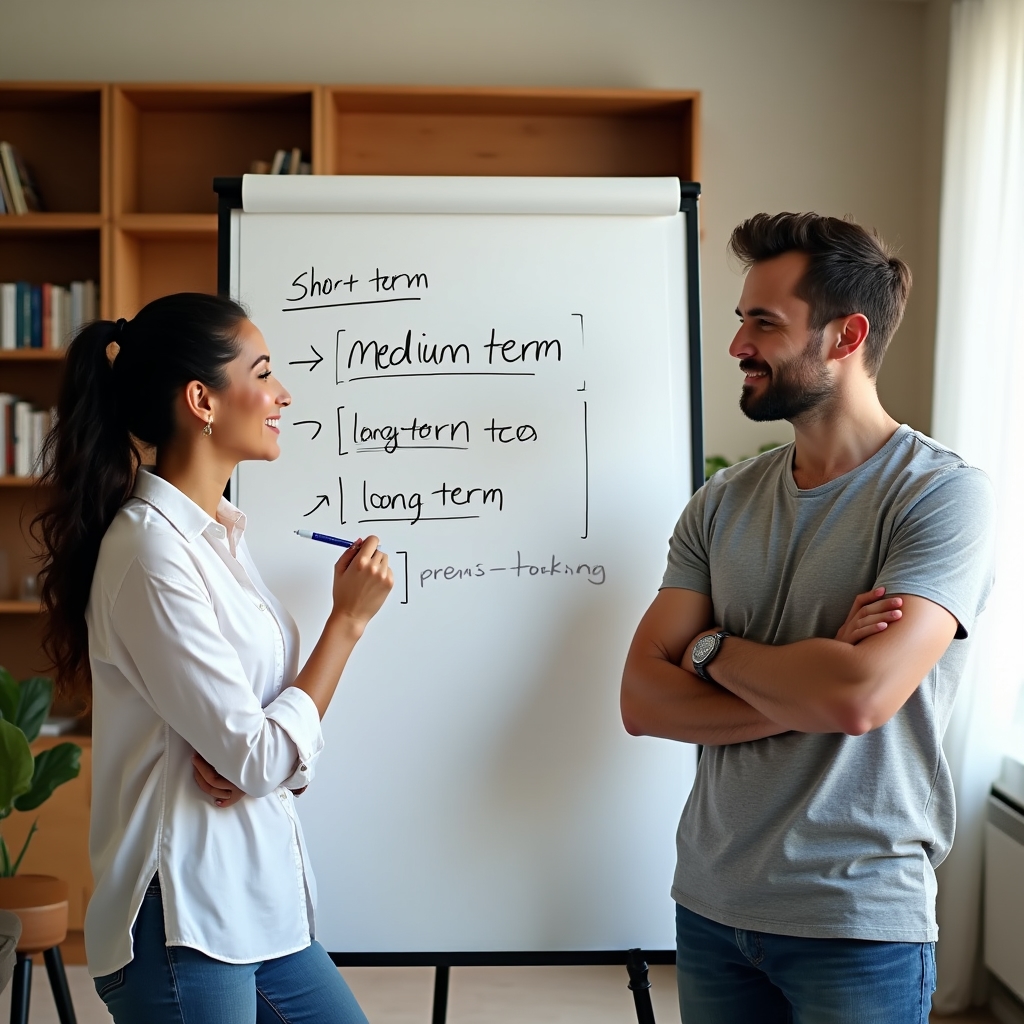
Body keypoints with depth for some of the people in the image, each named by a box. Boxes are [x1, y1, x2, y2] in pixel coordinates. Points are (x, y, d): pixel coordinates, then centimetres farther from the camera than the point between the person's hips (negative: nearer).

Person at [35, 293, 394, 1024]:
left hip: (258, 903, 8)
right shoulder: (153, 551, -19)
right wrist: (349, 618, -11)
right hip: (184, 923, -8)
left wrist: (244, 754, -10)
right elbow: (260, 758, -18)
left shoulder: (220, 531, 8)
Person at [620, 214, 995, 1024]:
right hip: (711, 901, 5)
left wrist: (713, 649, -9)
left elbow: (860, 696, -26)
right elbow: (642, 700, -3)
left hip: (859, 923, -5)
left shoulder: (944, 494, -13)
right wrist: (807, 695, -17)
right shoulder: (723, 502, 3)